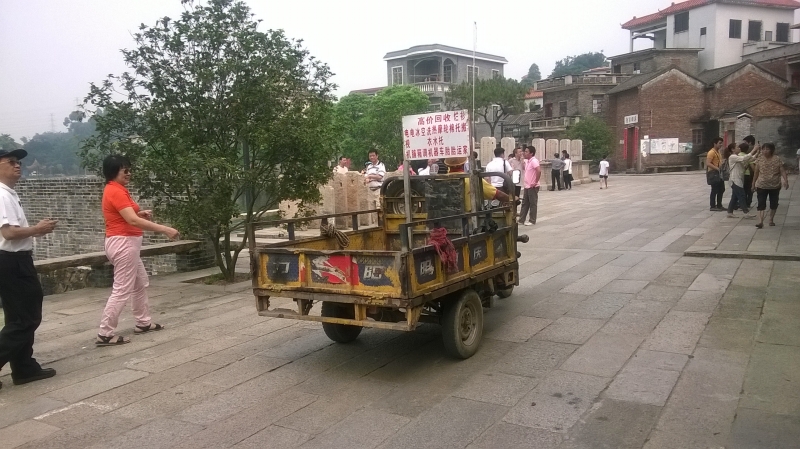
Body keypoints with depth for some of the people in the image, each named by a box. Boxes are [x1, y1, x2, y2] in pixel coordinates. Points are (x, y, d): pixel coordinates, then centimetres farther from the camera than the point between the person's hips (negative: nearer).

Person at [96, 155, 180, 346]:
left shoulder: (117, 190, 13)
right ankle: (105, 334, -3)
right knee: (122, 290, -7)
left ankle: (143, 323, 30)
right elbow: (133, 221, -27)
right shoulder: (115, 191, -18)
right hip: (123, 243, -11)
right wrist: (164, 229, -29)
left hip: (126, 243, 11)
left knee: (140, 284, 20)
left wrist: (140, 213, 3)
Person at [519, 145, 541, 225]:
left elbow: (539, 171, -29)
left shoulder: (534, 161, -17)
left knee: (533, 204, 1)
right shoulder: (527, 161, 12)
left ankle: (532, 221, 7)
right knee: (525, 203, 12)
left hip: (532, 187, -9)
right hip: (527, 186, 9)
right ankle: (521, 219, 18)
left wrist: (535, 182, -23)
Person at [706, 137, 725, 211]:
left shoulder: (718, 152, 16)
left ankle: (719, 205, 23)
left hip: (719, 174, 10)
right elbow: (708, 163, -24)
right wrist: (717, 169, -28)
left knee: (721, 189, 14)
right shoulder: (711, 152, -15)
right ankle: (712, 206, 2)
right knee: (714, 190, -5)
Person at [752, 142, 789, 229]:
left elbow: (782, 171, -8)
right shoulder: (759, 160, -1)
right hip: (762, 186, 0)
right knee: (761, 204, -9)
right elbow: (756, 173, 6)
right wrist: (753, 184, 10)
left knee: (773, 204, 12)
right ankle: (760, 222, -15)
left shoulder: (777, 159, -5)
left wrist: (786, 181, -22)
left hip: (775, 186, 0)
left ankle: (771, 220, 27)